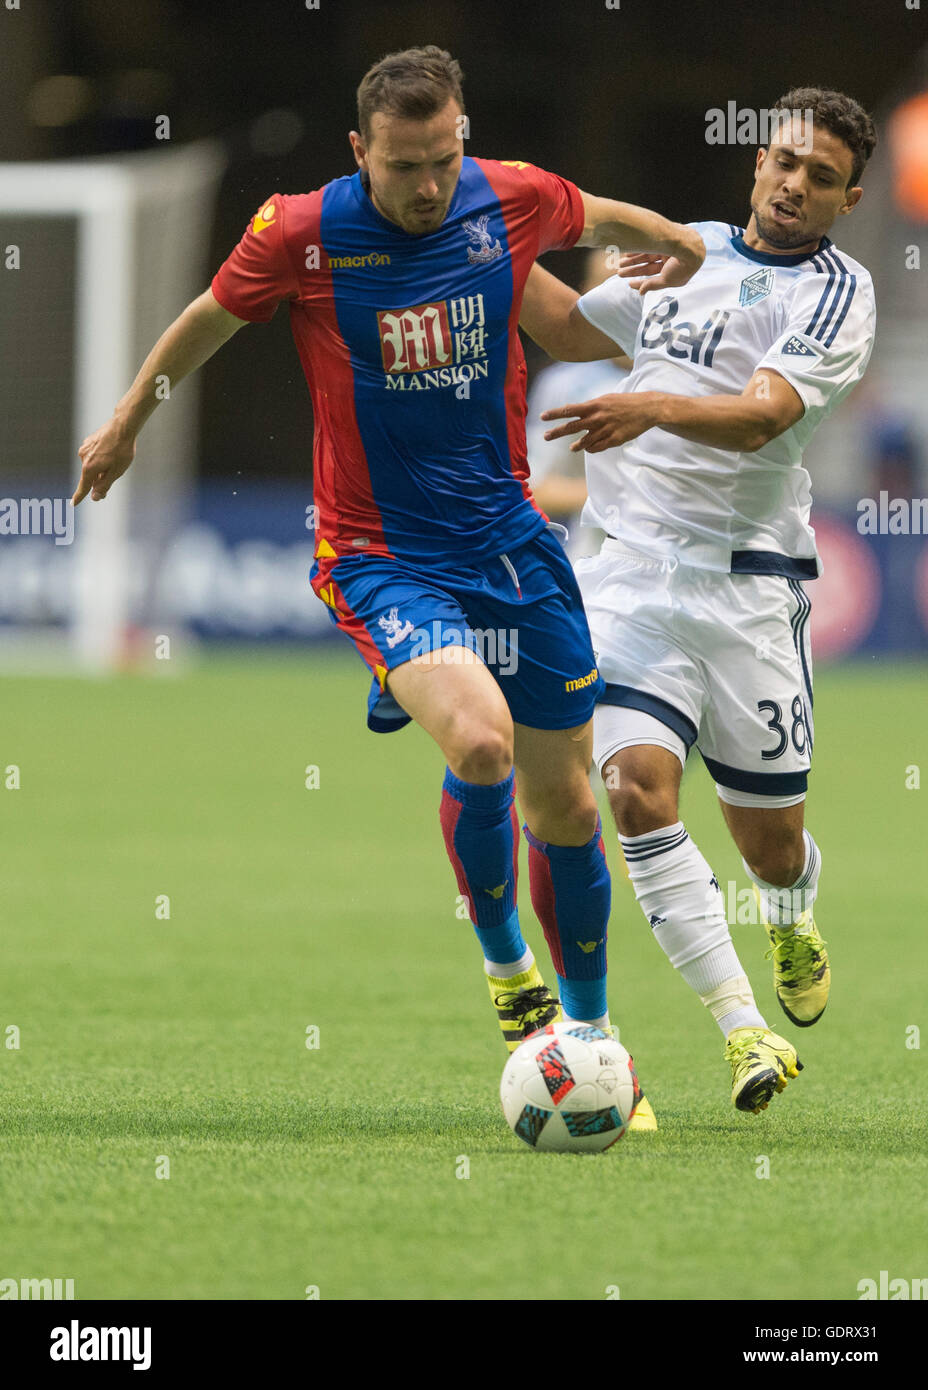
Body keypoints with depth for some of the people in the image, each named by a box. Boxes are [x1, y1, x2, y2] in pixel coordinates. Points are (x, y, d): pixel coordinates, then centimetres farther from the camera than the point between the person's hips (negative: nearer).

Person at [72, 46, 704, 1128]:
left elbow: (606, 220, 20)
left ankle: (590, 1031, 29)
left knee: (564, 801, 9)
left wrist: (675, 242, 36)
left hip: (509, 540, 4)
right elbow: (209, 318, 8)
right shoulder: (300, 234, -12)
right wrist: (127, 420, 21)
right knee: (479, 743, -28)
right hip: (378, 556, -4)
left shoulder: (514, 200, -5)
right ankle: (503, 960, -1)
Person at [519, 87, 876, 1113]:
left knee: (768, 839, 4)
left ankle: (793, 927, 43)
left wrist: (655, 408, -39)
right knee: (638, 788, -19)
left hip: (748, 580, -3)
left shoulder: (836, 295, -4)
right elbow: (567, 329, 29)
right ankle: (742, 1029, -18)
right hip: (632, 567, 3)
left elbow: (760, 416, -21)